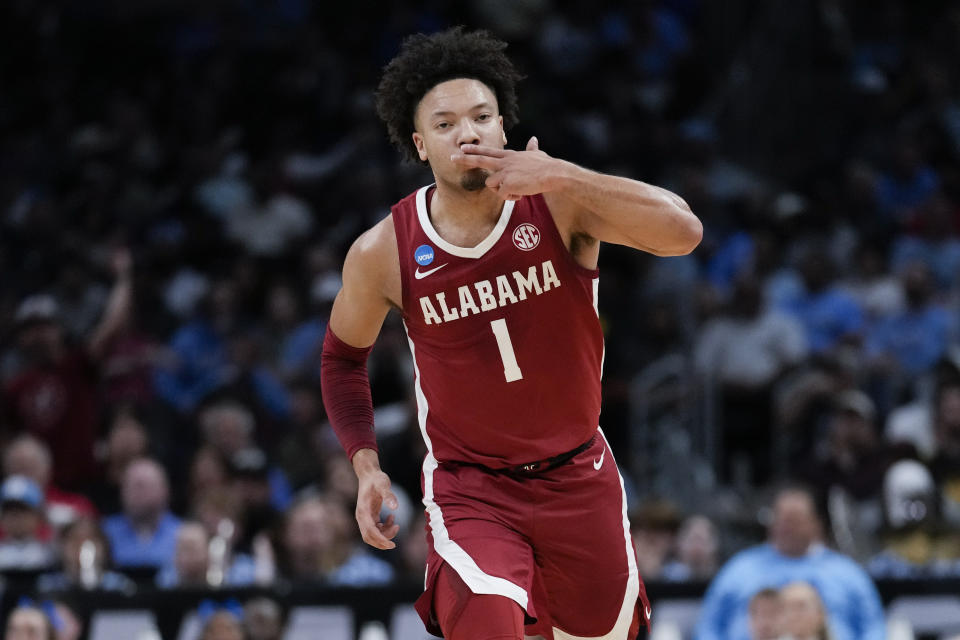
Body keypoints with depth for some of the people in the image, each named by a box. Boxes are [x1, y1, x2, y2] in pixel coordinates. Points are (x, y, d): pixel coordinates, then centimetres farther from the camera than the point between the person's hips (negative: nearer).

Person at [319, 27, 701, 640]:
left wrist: (560, 177, -36)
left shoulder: (559, 203, -14)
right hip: (468, 487, -2)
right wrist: (366, 464, -3)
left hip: (578, 476, 2)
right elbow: (344, 356, 9)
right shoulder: (382, 253, -10)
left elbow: (684, 232, -30)